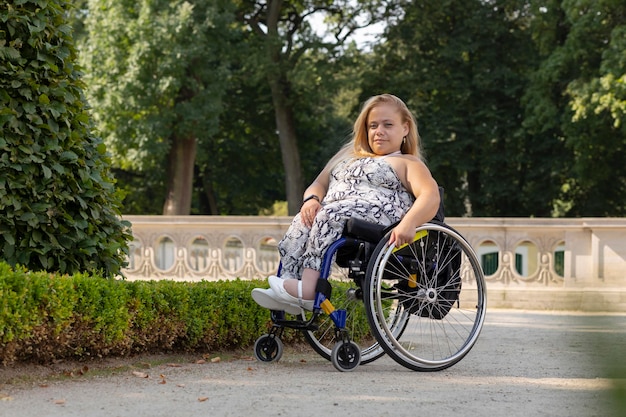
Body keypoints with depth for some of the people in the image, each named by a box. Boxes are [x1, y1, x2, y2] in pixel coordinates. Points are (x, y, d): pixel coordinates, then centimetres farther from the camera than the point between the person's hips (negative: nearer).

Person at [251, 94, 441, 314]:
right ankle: (289, 282, -44)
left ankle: (307, 288, -47)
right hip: (331, 216, 6)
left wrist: (408, 224, -26)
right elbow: (319, 184, 30)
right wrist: (312, 199, 2)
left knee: (330, 216, -34)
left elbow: (430, 196, -3)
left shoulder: (408, 163, 17)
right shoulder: (349, 158, 38)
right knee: (304, 221, -26)